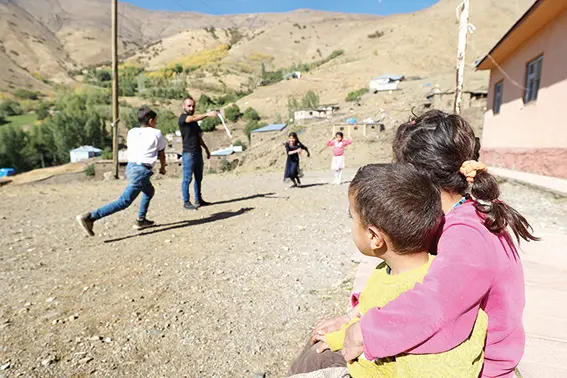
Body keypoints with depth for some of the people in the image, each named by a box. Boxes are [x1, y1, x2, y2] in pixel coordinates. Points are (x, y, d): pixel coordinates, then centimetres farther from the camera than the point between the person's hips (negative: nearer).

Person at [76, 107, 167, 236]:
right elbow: (162, 154, 12)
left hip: (130, 166, 7)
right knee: (124, 201, -7)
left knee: (149, 191, 28)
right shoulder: (156, 133, 3)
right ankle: (90, 217, -15)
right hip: (141, 170, -7)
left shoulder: (132, 132, 14)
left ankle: (141, 220, 28)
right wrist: (163, 168, 29)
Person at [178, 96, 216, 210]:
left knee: (198, 178, 11)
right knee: (187, 178, -3)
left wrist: (206, 149, 19)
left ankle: (198, 200, 19)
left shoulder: (194, 120, 18)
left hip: (198, 152, 8)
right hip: (188, 153, -8)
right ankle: (186, 202, 4)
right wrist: (207, 114, -43)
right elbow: (194, 118, -29)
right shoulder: (182, 118, -7)